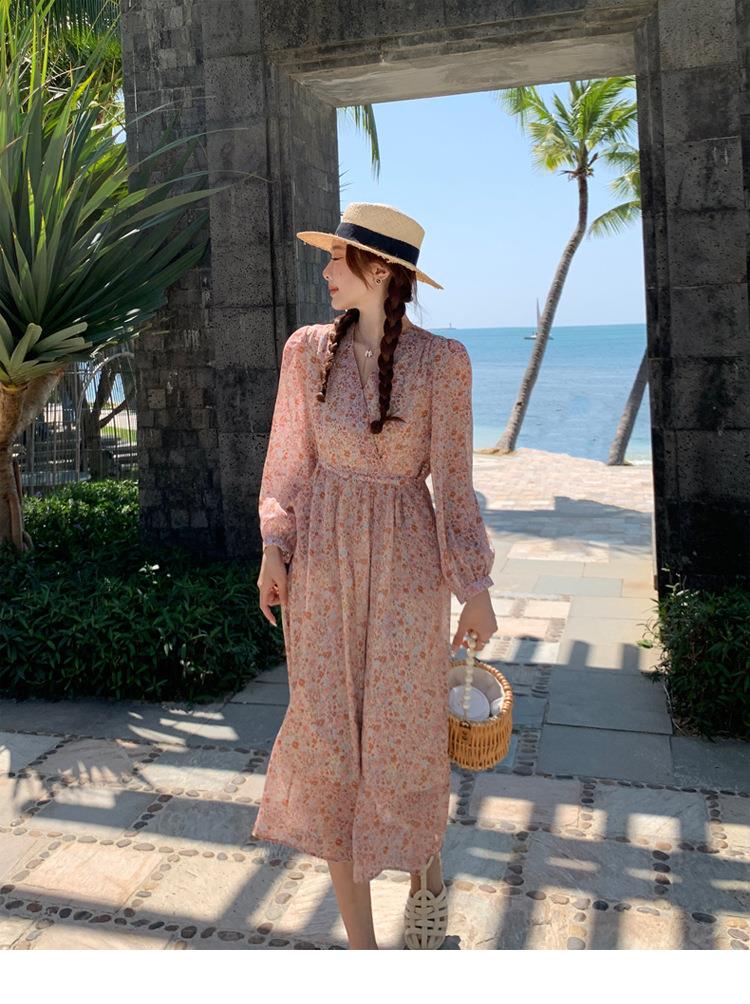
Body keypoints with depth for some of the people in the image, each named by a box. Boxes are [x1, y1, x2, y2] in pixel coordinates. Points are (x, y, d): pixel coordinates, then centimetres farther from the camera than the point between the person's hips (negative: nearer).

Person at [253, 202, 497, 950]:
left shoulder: (441, 360, -5)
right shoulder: (308, 349, 2)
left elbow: (451, 479, -2)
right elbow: (290, 462, 7)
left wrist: (475, 587, -3)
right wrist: (274, 548, -4)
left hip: (405, 564, -2)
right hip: (324, 561, 2)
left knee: (407, 738, 7)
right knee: (330, 744, 4)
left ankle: (428, 876, 41)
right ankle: (359, 940, 21)